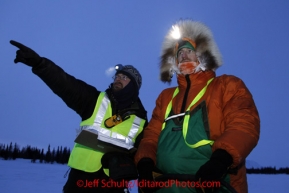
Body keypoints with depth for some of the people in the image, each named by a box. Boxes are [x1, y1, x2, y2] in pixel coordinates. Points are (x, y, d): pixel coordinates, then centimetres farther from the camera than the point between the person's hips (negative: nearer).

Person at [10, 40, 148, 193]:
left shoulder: (140, 120, 5)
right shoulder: (95, 100, 3)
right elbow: (65, 84, -11)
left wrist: (127, 163, -14)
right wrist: (38, 63, -25)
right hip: (81, 177, 0)